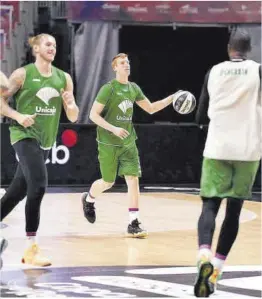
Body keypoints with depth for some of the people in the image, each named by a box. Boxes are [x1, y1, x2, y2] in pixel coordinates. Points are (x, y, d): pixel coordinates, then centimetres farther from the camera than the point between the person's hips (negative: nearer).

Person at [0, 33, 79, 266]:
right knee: (38, 186, -22)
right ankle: (31, 247, -19)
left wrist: (70, 104, -12)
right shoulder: (23, 74, -6)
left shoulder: (64, 78, 7)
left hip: (45, 141, 6)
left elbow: (73, 117, 9)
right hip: (25, 136, -6)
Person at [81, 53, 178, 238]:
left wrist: (171, 99, 3)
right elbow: (93, 115, -13)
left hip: (128, 143, 5)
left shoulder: (134, 89, 7)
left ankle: (134, 224, -7)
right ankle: (88, 199, 39)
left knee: (133, 179, -7)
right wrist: (113, 129, -24)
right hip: (109, 144, -5)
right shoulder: (108, 89, -11)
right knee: (108, 182, 6)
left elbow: (151, 108, 14)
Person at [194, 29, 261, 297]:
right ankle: (216, 270, 9)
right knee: (233, 211, 11)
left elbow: (200, 117, 13)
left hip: (217, 148, 1)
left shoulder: (214, 72, 7)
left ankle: (204, 257, -28)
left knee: (209, 206, 0)